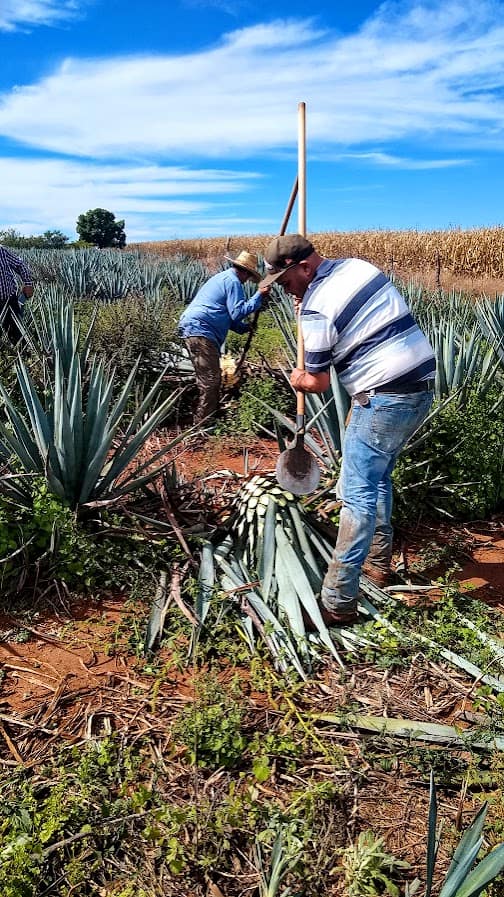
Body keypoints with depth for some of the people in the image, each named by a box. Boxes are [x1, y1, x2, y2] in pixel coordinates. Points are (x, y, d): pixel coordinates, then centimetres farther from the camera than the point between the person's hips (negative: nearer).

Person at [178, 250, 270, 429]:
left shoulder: (223, 277, 24)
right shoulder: (233, 281, -8)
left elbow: (227, 315, 30)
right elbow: (238, 312, -13)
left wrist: (244, 327, 22)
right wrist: (259, 295, -9)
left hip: (191, 328, 11)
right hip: (200, 332, -11)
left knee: (208, 379, 18)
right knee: (210, 380, -8)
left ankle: (203, 421, 27)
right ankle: (205, 425, -5)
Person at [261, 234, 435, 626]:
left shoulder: (315, 308, -14)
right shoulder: (360, 265, 10)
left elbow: (319, 383, -6)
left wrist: (299, 379, 16)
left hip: (385, 399, -9)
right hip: (423, 386, 9)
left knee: (358, 494, -5)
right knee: (379, 476, 22)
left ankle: (338, 603, -1)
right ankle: (378, 563, 35)